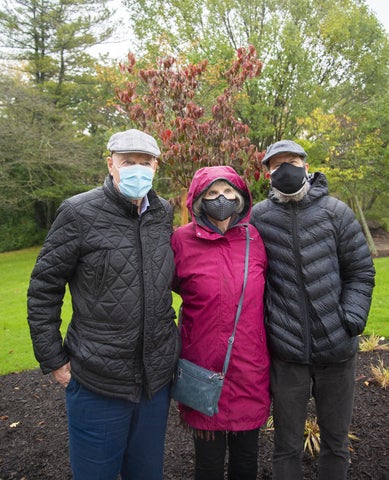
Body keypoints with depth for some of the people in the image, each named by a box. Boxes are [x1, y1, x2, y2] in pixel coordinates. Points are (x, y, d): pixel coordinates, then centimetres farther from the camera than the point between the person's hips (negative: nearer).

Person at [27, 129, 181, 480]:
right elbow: (43, 288, -7)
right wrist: (53, 360, -7)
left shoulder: (163, 213, 3)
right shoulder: (79, 212, -12)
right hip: (98, 383, -4)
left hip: (158, 377, 5)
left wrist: (172, 340, 12)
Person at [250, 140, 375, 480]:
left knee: (336, 442, 19)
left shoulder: (336, 212, -1)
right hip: (286, 350, 0)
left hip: (337, 349, 1)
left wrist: (352, 319, -10)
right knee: (287, 446, 15)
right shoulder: (259, 216, -1)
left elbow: (361, 272, 2)